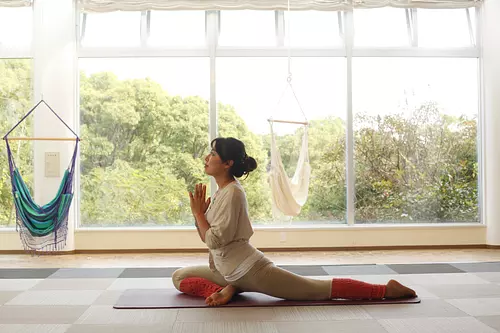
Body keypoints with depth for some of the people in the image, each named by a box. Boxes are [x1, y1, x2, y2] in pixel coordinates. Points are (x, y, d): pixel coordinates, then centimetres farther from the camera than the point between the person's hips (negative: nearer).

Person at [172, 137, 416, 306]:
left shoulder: (232, 193, -19)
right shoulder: (222, 191, 11)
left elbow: (215, 240, -23)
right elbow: (206, 237, 16)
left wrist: (198, 213, -13)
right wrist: (199, 213, 0)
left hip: (250, 270, -10)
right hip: (228, 271, 10)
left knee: (317, 290, -7)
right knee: (179, 277, 13)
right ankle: (227, 289, -4)